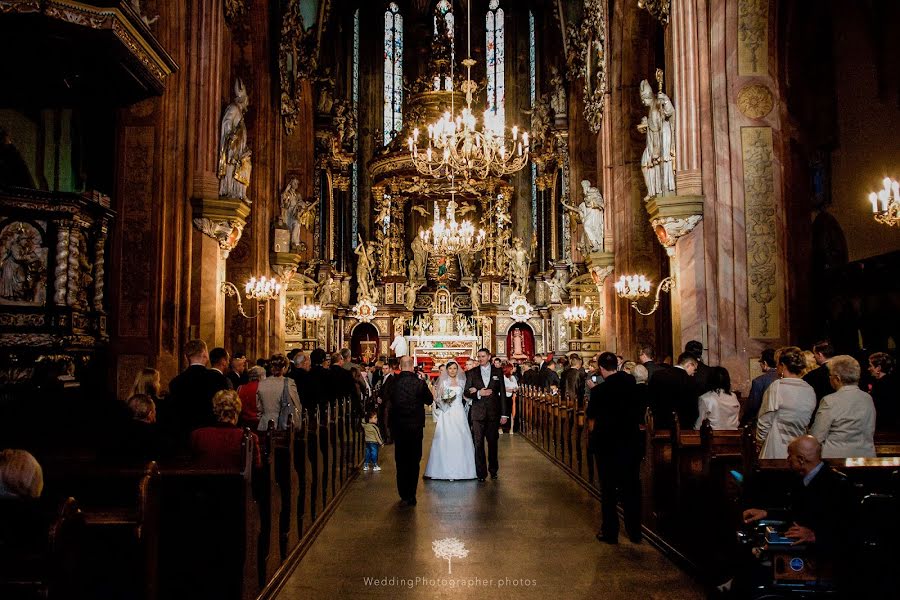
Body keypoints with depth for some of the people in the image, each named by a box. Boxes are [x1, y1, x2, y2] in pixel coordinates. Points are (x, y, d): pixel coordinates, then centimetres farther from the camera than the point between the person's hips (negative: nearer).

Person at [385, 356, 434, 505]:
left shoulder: (392, 381, -8)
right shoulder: (419, 382, -13)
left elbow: (387, 397, 10)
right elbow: (430, 400, -1)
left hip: (397, 426, 2)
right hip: (415, 426, -2)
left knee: (401, 461, 15)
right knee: (414, 461, 8)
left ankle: (404, 494, 22)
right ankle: (411, 495, 7)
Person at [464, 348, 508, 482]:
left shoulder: (498, 372, 6)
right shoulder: (472, 373, 5)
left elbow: (502, 393, 5)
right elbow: (466, 393, 3)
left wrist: (504, 414, 1)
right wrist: (478, 393, -16)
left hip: (494, 412, 1)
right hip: (478, 412, -1)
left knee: (493, 442, 9)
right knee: (478, 443, -1)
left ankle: (493, 470, 24)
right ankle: (481, 472, 7)